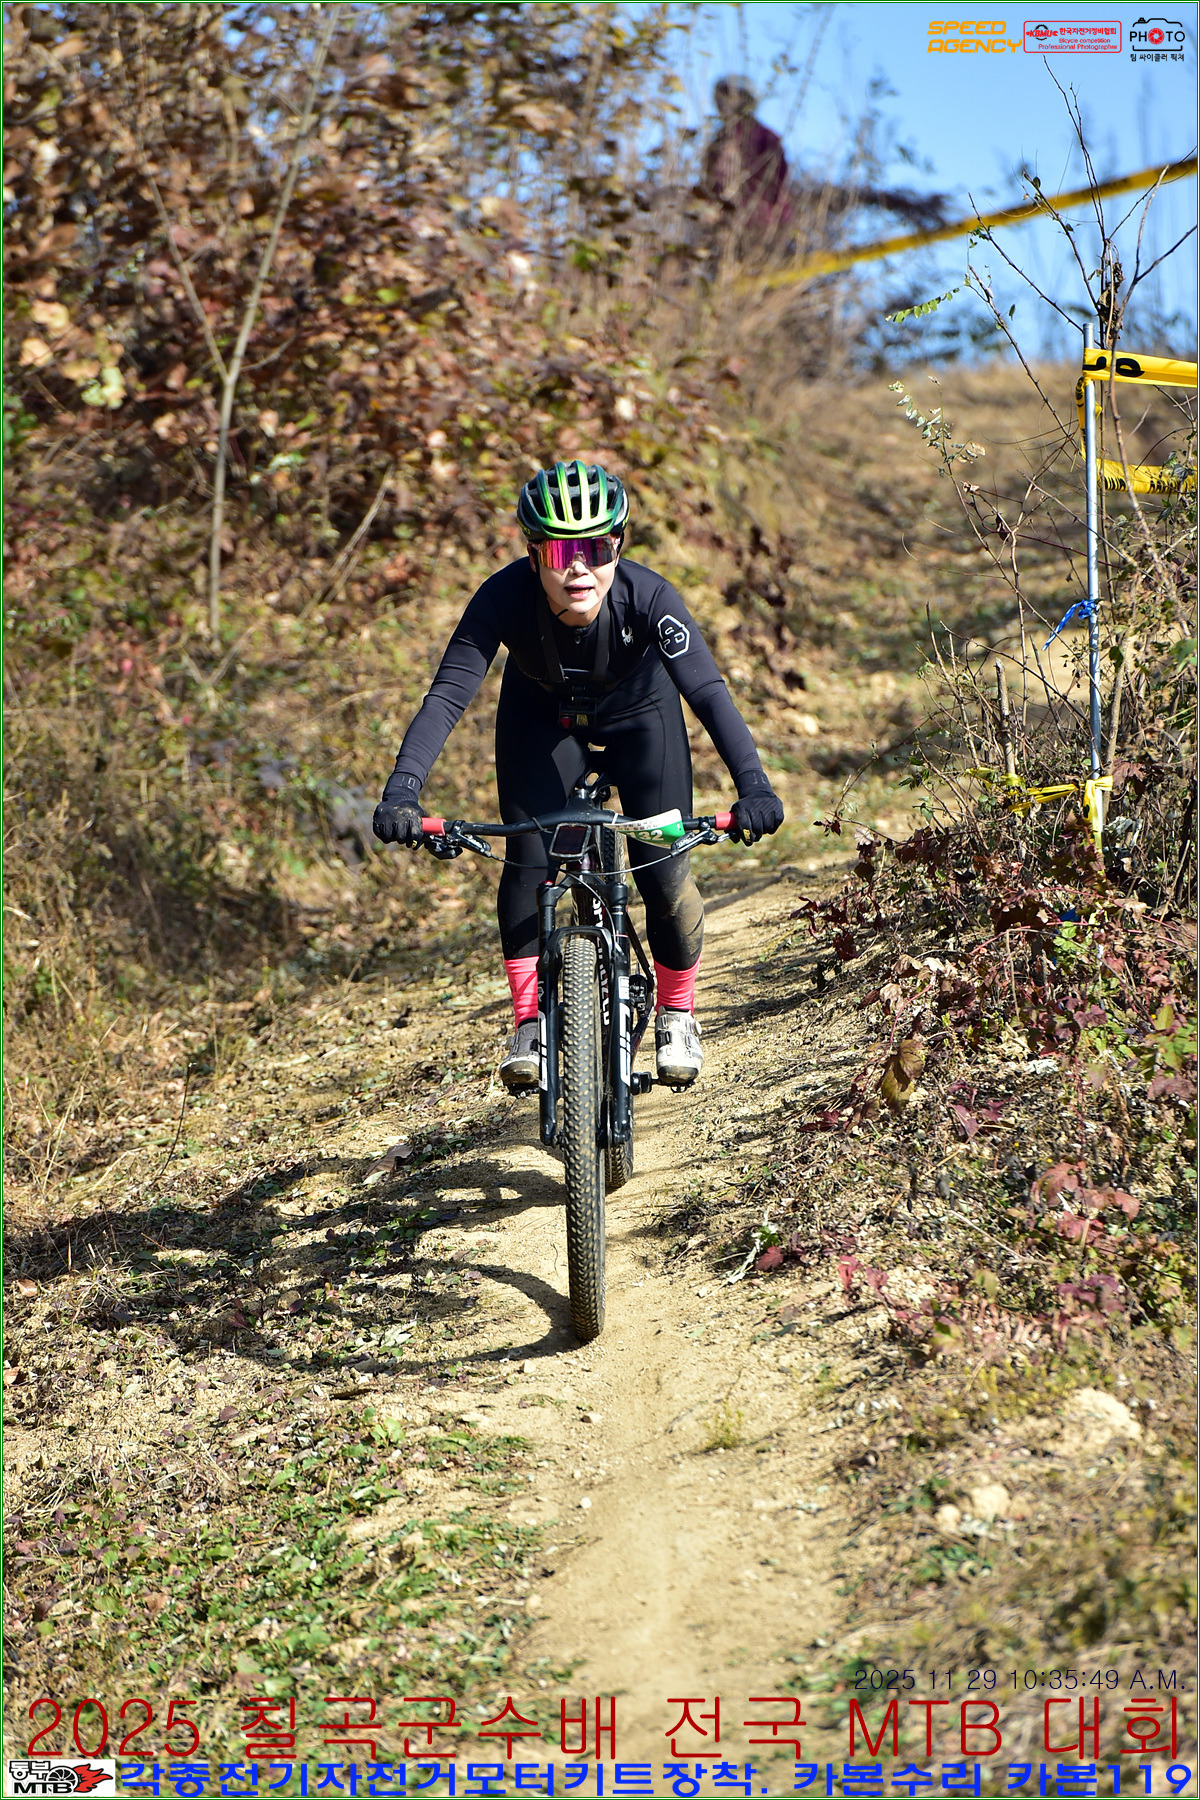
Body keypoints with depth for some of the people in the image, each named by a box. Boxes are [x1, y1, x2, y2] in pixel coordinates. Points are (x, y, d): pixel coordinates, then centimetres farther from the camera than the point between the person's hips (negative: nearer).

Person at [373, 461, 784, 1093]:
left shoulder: (647, 596, -37)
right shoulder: (504, 598, -35)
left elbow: (708, 692, -43)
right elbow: (446, 696, -39)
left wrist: (752, 786, -57)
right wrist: (401, 792, -53)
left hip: (638, 711, -1)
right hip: (540, 714, 1)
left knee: (663, 868, -10)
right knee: (527, 863, -15)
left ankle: (676, 1015, 15)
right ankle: (528, 1023, 2)